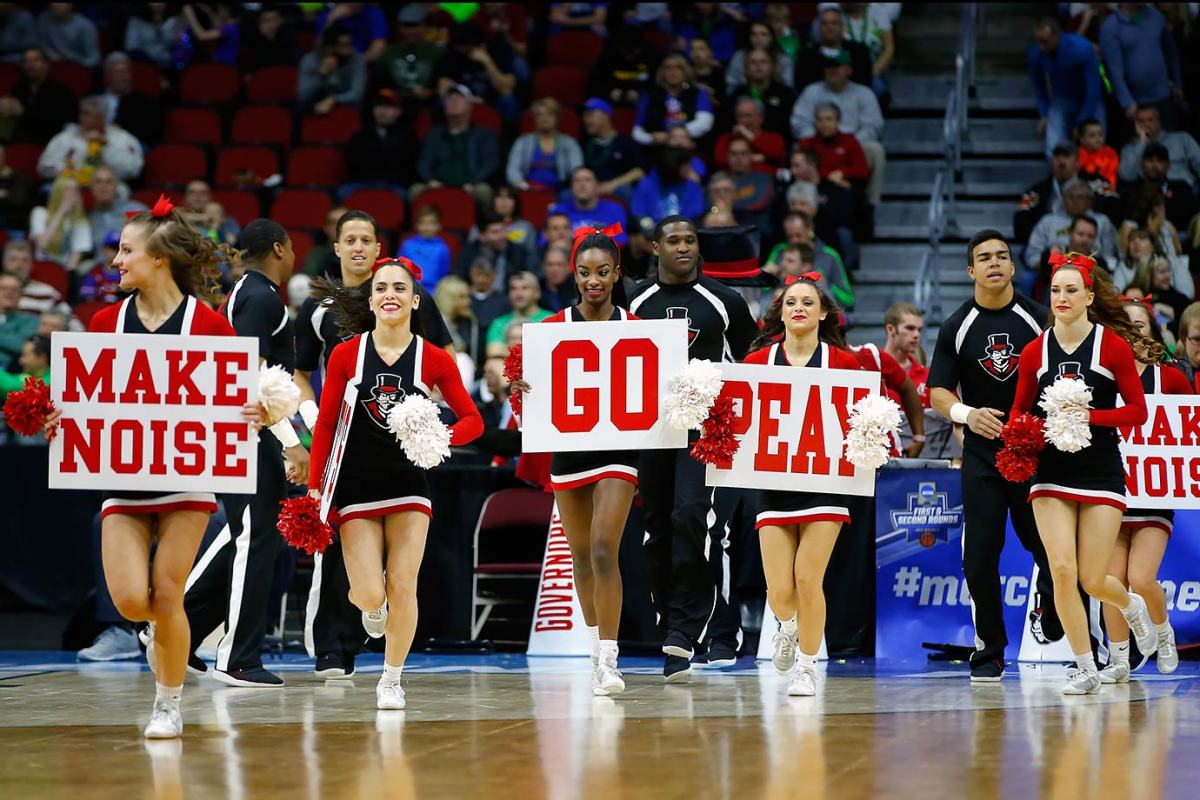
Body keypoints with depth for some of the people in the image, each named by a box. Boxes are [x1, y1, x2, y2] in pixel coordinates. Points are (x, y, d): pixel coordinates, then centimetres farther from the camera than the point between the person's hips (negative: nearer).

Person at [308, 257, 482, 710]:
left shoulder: (434, 359, -3)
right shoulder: (346, 355, -3)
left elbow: (472, 420, 0)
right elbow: (325, 424, 1)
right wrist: (315, 486, -4)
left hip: (409, 485, 1)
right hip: (355, 486, 0)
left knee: (403, 587, -5)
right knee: (370, 594, -9)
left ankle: (392, 679, 13)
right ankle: (368, 603, 30)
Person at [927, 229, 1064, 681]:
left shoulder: (1039, 319, 0)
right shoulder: (957, 327, 2)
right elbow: (938, 392, 1)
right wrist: (966, 413, -19)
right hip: (982, 454, 0)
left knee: (1048, 548, 0)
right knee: (980, 555, -4)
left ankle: (1047, 607, 34)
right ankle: (989, 649, 8)